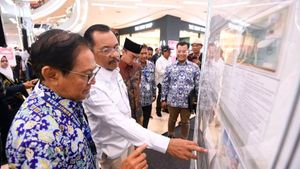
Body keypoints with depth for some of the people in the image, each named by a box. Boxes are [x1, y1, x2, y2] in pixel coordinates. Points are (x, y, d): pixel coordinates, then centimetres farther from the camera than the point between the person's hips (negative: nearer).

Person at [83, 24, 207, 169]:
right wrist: (167, 144, -47)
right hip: (113, 150, -6)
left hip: (127, 140, 7)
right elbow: (119, 123, -41)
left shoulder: (115, 71, -5)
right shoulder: (92, 86, -32)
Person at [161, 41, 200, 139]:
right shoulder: (170, 67, -1)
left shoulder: (194, 67, -3)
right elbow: (165, 84, 2)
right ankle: (170, 137, 45)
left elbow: (198, 85, 1)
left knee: (185, 122, 17)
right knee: (172, 120, 20)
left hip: (187, 102, -1)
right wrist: (163, 99, 3)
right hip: (172, 101, 1)